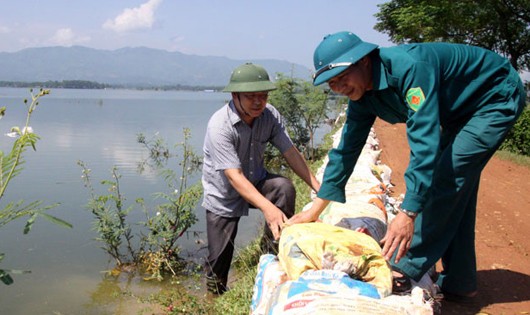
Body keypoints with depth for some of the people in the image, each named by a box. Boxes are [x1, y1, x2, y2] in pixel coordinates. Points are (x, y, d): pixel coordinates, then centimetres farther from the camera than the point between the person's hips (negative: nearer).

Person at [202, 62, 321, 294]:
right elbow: (234, 176, -37)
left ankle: (273, 245, -8)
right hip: (223, 195, -3)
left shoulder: (270, 115, -13)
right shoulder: (220, 125, -29)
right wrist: (267, 207, -48)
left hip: (256, 181, 4)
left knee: (285, 188, -28)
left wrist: (318, 187, -19)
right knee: (219, 258, 0)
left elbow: (290, 152, -11)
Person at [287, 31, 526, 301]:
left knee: (447, 176, -19)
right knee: (456, 190, 6)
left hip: (498, 96, -8)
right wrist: (315, 210, -2)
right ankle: (458, 283, 15)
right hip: (461, 109, 9)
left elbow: (425, 143, -41)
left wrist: (408, 213, -44)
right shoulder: (362, 96, -9)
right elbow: (347, 148, -2)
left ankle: (405, 271, -13)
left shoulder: (409, 67, -36)